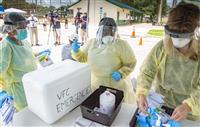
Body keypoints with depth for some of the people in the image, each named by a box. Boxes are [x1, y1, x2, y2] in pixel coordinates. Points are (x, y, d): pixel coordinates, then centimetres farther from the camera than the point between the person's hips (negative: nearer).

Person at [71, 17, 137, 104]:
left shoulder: (122, 44, -11)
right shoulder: (91, 42, 1)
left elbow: (131, 63, -7)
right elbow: (82, 57, 11)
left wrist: (121, 74, -22)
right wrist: (76, 51, -9)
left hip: (116, 85, -3)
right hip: (95, 84, 4)